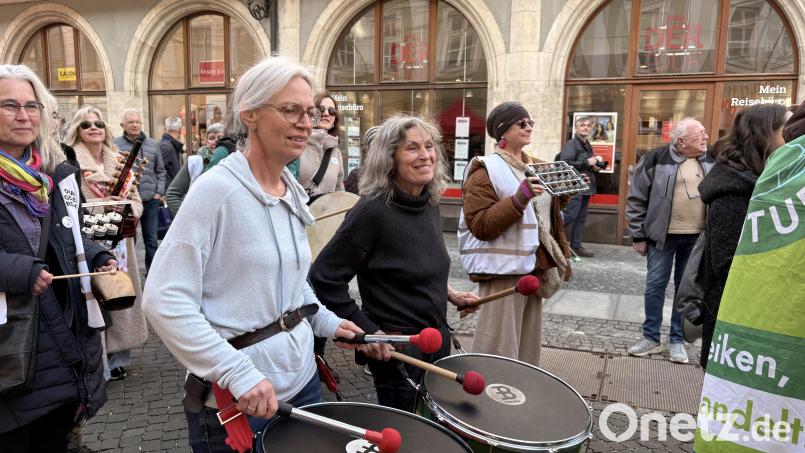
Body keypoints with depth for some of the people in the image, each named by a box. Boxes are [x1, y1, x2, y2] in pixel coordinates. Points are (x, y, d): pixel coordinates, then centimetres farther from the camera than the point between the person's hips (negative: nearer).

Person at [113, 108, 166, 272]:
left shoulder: (153, 144, 8)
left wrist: (159, 192, 3)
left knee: (152, 241, 9)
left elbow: (161, 171, 13)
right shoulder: (115, 144, -1)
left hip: (150, 200, 2)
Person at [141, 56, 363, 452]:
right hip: (235, 401, -7)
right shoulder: (216, 189, -17)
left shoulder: (294, 193, 6)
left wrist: (326, 322, 5)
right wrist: (238, 374, -26)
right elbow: (164, 300, -21)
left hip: (301, 381, 7)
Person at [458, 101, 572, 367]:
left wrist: (564, 193, 5)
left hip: (533, 266, 8)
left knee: (528, 343, 18)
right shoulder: (486, 171, -11)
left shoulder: (537, 167, 14)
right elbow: (480, 225, -20)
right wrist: (521, 197, -27)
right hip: (502, 269, -8)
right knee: (499, 347, -4)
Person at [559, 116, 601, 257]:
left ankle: (576, 246, 15)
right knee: (569, 217, -10)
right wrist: (587, 163, -17)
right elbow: (565, 163, -22)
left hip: (586, 187, 9)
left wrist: (595, 166, 12)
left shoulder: (588, 146, 21)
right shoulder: (571, 144, -7)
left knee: (581, 219, 10)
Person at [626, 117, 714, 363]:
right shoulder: (656, 160, -8)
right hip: (663, 235, -3)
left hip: (697, 237, 3)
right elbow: (636, 200, -5)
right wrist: (638, 236, -5)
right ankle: (651, 337, 17)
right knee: (655, 285, 3)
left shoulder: (711, 160, 4)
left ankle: (677, 340, 22)